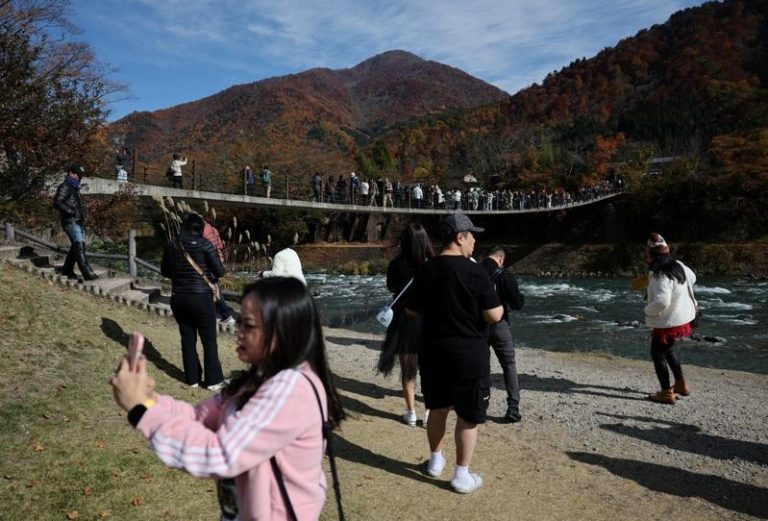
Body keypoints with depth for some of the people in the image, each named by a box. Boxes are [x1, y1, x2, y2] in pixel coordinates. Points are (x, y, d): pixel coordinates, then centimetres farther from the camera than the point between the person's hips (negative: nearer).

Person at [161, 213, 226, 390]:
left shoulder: (171, 246, 2)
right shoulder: (204, 244, -12)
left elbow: (165, 271, 14)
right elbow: (220, 271, -11)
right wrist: (210, 276, 10)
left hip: (178, 298, 4)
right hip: (201, 298, -4)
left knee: (187, 339, 15)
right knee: (209, 340, 7)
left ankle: (192, 378, 23)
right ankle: (213, 380, 13)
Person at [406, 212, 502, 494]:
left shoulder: (425, 270, 1)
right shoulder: (475, 272, -17)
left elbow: (411, 309, 11)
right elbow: (494, 316, -18)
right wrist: (498, 303, 3)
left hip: (433, 351, 6)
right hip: (469, 353, -6)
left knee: (437, 407, 21)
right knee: (468, 414, 9)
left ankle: (435, 461, 37)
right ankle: (462, 475, 18)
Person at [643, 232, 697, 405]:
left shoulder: (661, 277, -28)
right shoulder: (679, 266, 0)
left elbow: (662, 302, -38)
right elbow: (692, 278, 21)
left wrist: (647, 310, -20)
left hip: (667, 322, -9)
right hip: (681, 318, 9)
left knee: (658, 354, 5)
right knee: (668, 350, 26)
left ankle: (666, 393, 10)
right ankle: (681, 384, 37)